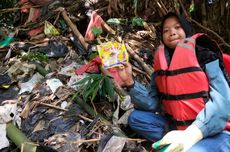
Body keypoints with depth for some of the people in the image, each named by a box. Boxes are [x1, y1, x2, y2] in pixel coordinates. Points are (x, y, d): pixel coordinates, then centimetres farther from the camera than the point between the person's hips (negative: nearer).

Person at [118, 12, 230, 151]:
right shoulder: (161, 65, 8)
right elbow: (152, 103, 1)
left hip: (215, 131, -6)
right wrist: (129, 80, -12)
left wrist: (191, 134, -32)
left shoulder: (204, 55, -7)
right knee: (136, 118, -4)